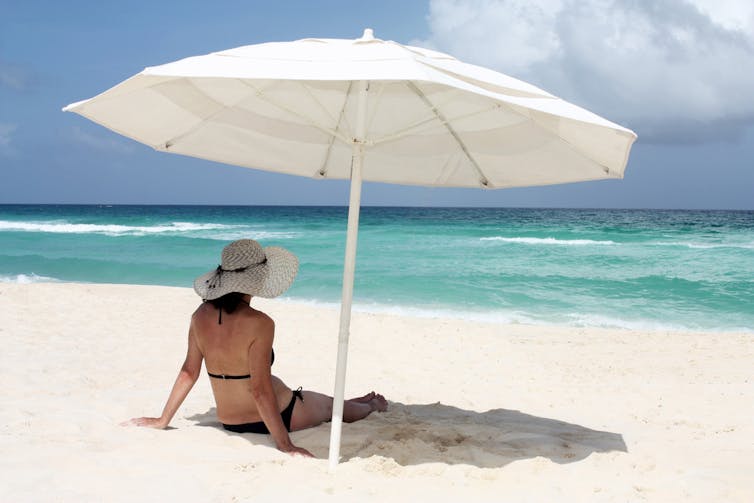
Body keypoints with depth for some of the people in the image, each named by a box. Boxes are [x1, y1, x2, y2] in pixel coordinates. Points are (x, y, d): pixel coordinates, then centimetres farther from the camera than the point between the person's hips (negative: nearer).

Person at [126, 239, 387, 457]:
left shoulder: (201, 316, -10)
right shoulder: (259, 323, -29)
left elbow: (188, 372, -5)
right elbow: (260, 389, -30)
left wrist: (163, 419, 6)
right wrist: (284, 444, -26)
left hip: (230, 423, 7)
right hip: (274, 417, -7)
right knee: (333, 406, 25)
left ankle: (356, 402, 60)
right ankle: (371, 406, 57)